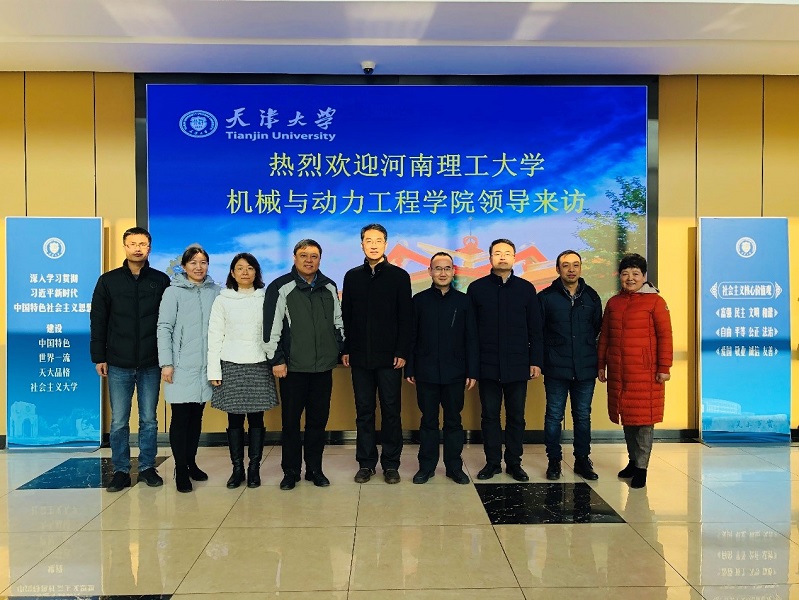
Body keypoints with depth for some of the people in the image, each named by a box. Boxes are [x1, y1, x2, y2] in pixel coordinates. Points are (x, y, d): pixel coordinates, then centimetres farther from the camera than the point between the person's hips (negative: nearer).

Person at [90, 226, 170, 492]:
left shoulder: (161, 280, 2)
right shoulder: (108, 280, 3)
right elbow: (98, 321, 5)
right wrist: (99, 357, 2)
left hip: (151, 363, 0)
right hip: (118, 364, 0)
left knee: (149, 420, 9)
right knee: (119, 421, 6)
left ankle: (147, 468, 20)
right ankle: (121, 471, 17)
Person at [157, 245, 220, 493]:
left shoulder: (215, 291, 5)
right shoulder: (173, 292, -2)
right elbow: (164, 328, -5)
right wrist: (166, 363, -11)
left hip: (206, 366, 3)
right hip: (181, 367, -3)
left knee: (196, 416, 12)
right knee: (180, 417, 1)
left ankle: (191, 462, 26)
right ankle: (181, 470, 11)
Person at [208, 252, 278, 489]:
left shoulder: (265, 298, 5)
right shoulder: (222, 300, 4)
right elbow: (214, 336, 3)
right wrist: (214, 371, -2)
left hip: (258, 365, 0)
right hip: (231, 365, 0)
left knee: (256, 418, 4)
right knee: (234, 419, 4)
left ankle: (254, 468, 14)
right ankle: (237, 468, 15)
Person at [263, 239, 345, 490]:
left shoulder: (329, 287, 9)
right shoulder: (281, 287, -5)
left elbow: (338, 321, 18)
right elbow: (271, 326, -7)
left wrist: (342, 348, 14)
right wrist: (276, 359, -9)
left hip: (324, 366, 4)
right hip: (293, 366, -3)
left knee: (318, 420, 10)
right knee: (291, 421, 5)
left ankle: (315, 469, 23)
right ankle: (290, 472, 19)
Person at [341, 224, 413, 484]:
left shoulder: (399, 276, 1)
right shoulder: (352, 276, 9)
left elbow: (406, 318, -2)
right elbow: (345, 315, 9)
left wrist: (402, 352, -9)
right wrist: (345, 350, 3)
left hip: (389, 356, -2)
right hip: (360, 356, 2)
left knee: (391, 411, 4)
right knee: (364, 411, 8)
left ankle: (391, 464, 14)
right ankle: (366, 463, 18)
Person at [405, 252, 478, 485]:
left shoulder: (463, 301, 2)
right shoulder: (420, 300, 3)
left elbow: (471, 339, 2)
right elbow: (411, 337, 3)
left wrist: (472, 372, -2)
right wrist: (409, 369, -1)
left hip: (454, 373, 0)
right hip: (426, 372, 0)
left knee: (453, 421, 9)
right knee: (428, 420, 8)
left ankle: (454, 467, 20)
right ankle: (426, 466, 19)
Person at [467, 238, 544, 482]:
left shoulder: (526, 288, 5)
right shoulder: (477, 288, 3)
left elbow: (535, 329, 5)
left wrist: (536, 361, 0)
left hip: (518, 365, 1)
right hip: (487, 365, 0)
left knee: (516, 416, 8)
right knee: (490, 415, 7)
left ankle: (514, 463, 20)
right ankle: (492, 462, 19)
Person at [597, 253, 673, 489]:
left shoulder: (655, 301, -4)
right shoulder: (613, 303, 10)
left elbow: (665, 336, -6)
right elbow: (604, 336, 15)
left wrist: (664, 367, -10)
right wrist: (601, 365, 13)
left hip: (645, 372, -5)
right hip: (618, 372, 5)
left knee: (644, 417, 1)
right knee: (626, 416, 13)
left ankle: (641, 467, 9)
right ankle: (633, 460, 27)